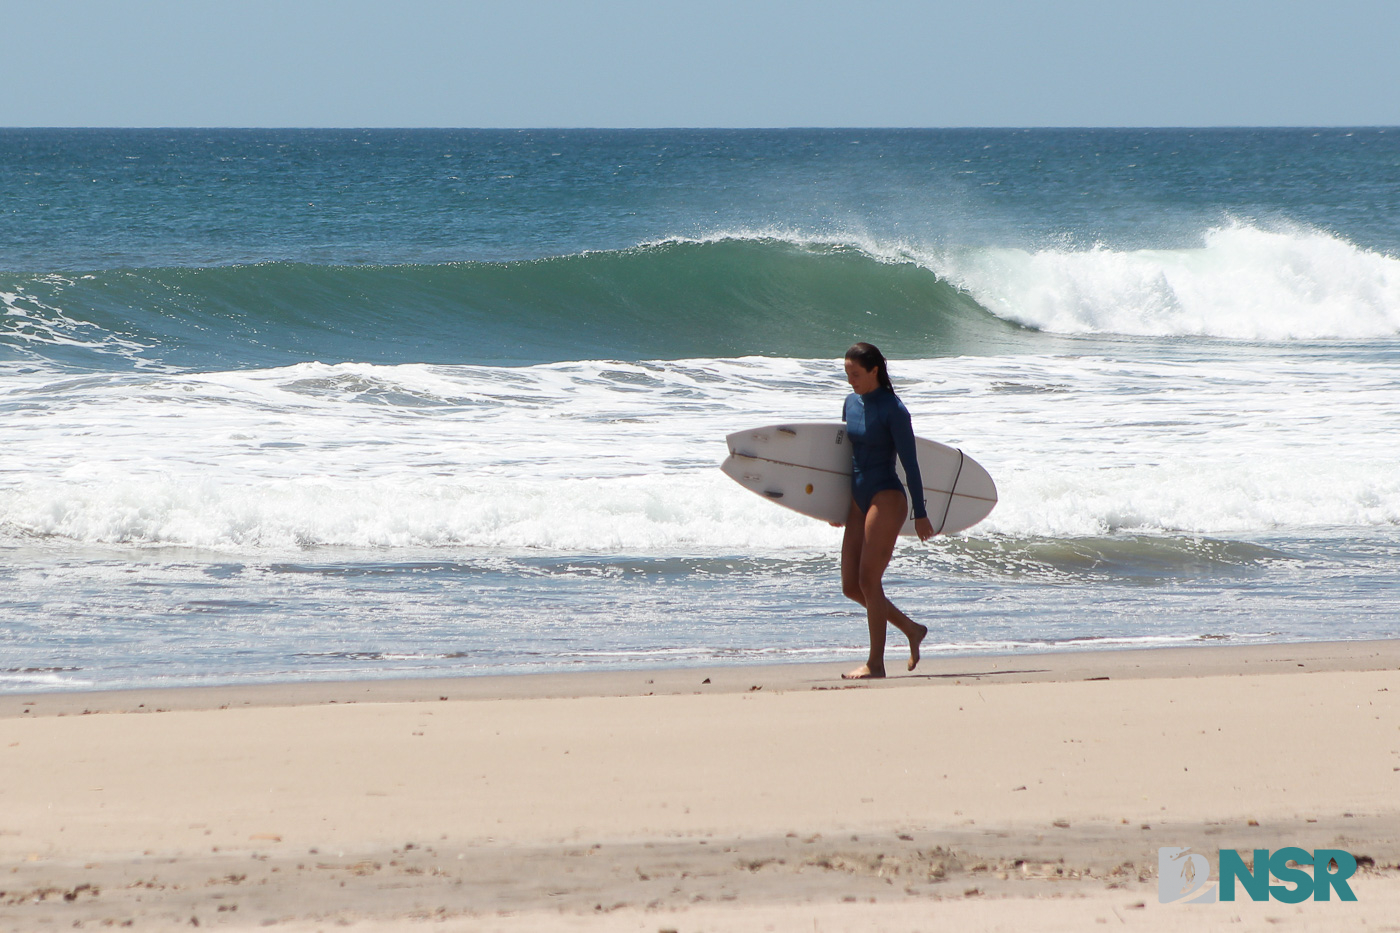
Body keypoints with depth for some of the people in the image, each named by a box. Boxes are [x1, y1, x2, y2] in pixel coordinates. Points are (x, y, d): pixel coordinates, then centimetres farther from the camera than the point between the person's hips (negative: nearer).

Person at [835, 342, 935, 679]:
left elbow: (910, 462, -10)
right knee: (850, 586, 6)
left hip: (887, 498, -8)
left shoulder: (893, 410, -12)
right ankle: (911, 629, 23)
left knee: (868, 579, -9)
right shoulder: (852, 402, 10)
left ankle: (876, 663, -3)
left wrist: (920, 514, -10)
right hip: (858, 499, 8)